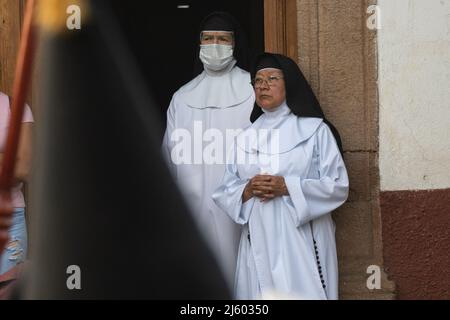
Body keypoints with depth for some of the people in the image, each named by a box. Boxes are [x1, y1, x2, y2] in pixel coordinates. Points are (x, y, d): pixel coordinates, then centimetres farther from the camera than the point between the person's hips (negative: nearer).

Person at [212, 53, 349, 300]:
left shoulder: (315, 130, 2)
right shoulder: (245, 137, 13)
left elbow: (337, 186, -4)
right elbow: (225, 193, 11)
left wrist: (287, 187, -14)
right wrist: (247, 192, -10)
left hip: (302, 240, -3)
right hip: (258, 242, 3)